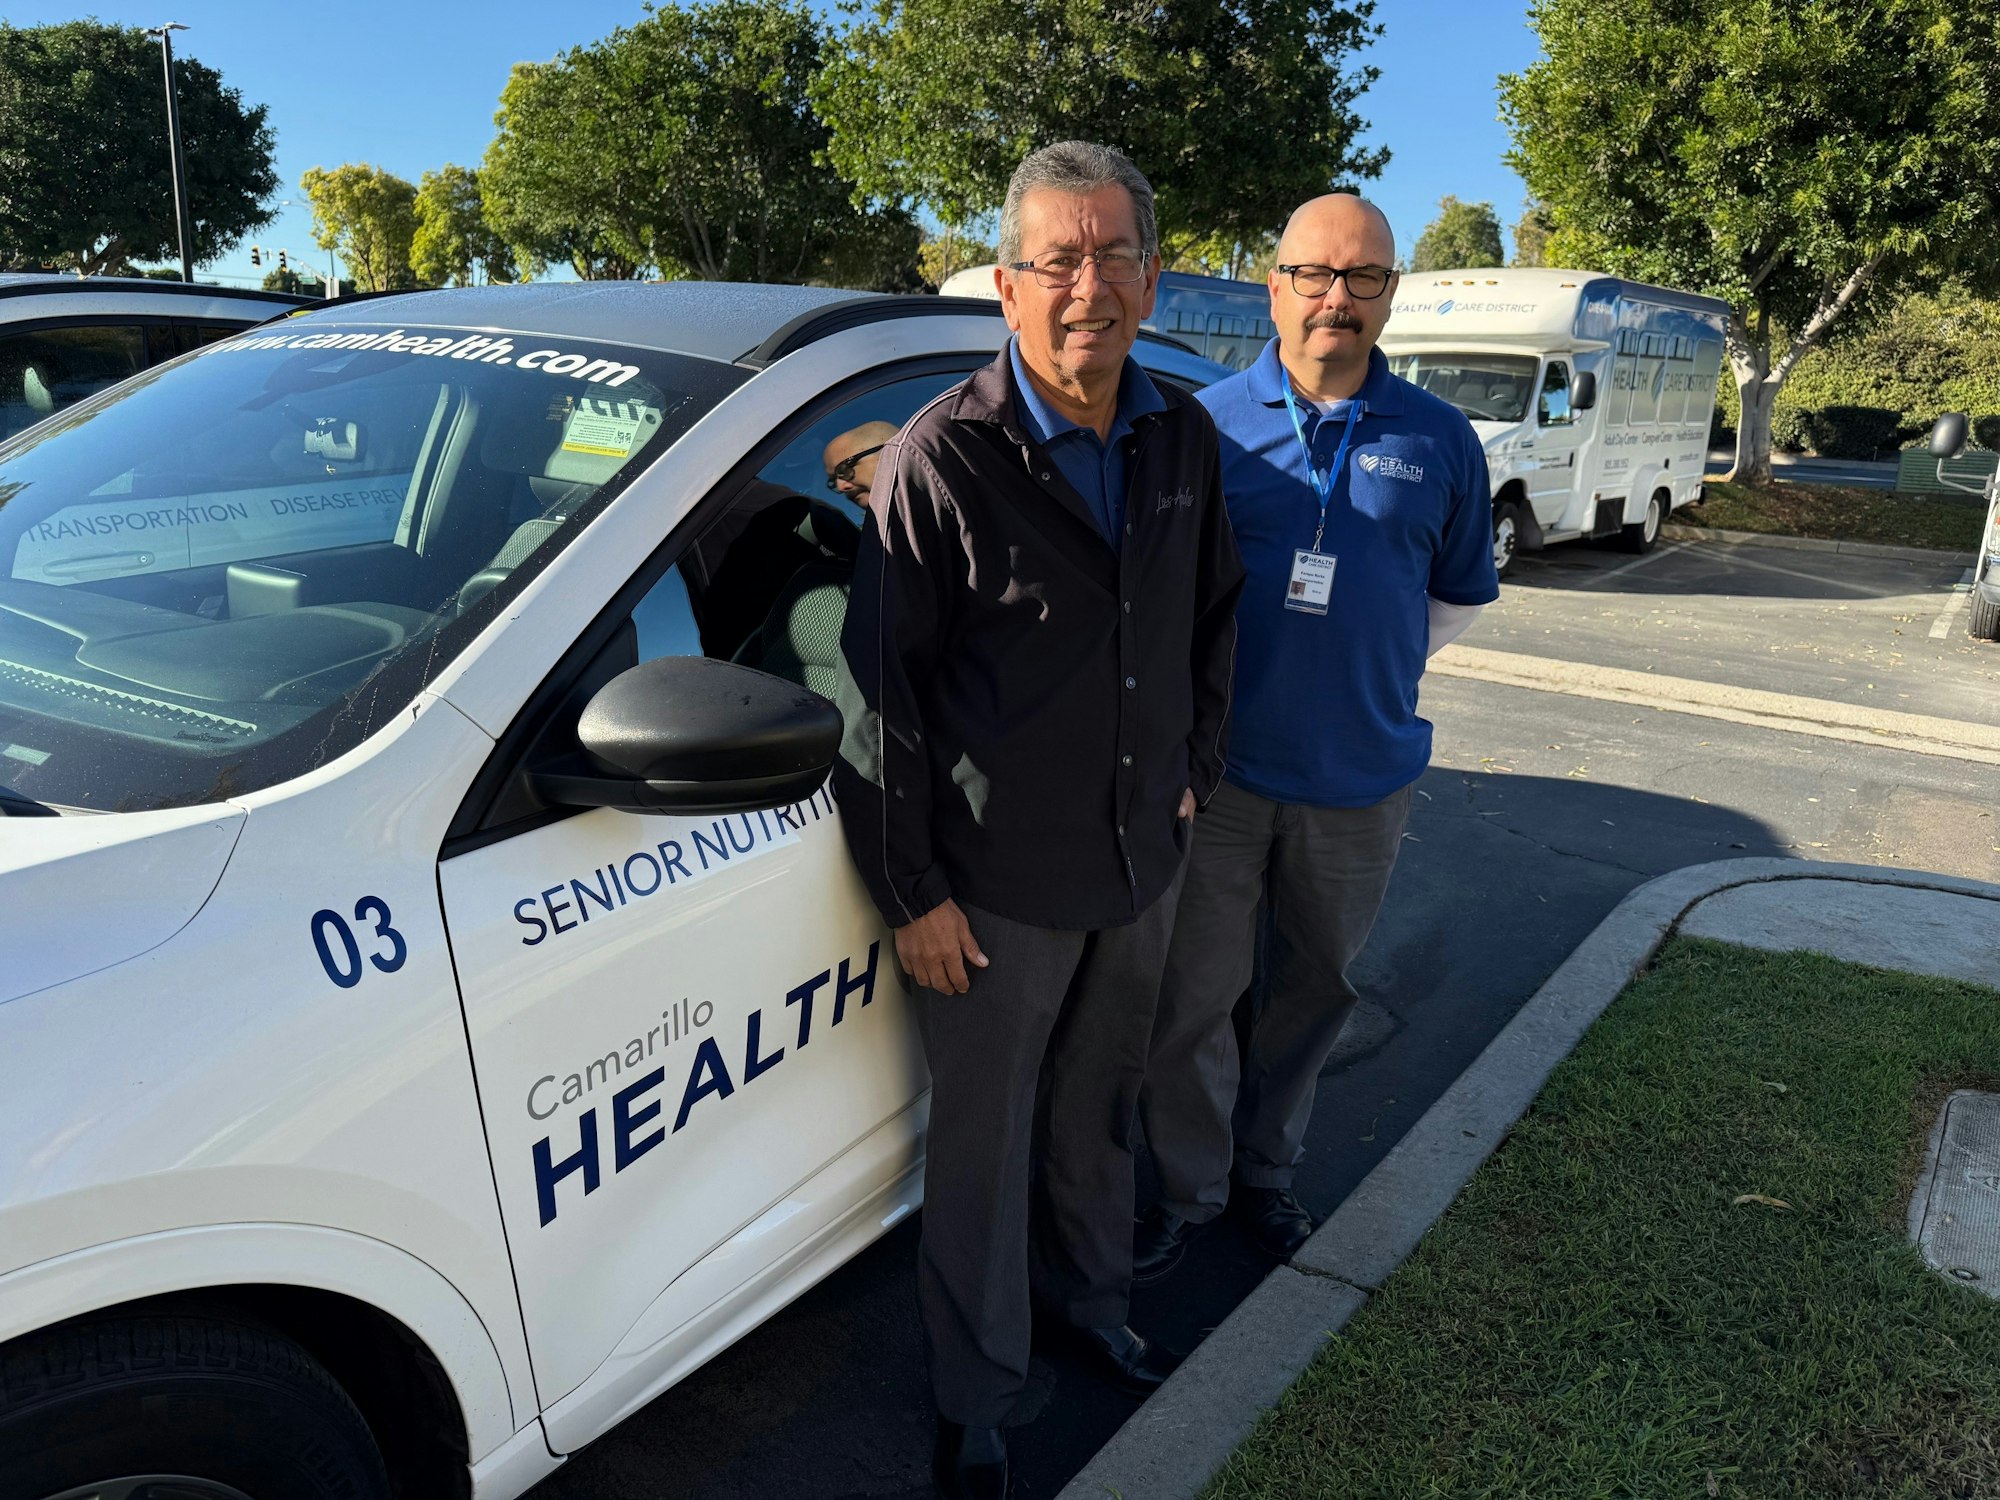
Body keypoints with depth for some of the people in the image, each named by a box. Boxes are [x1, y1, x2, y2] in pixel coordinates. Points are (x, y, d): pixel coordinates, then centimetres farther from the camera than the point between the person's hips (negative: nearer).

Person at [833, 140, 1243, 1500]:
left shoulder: (1186, 437, 1)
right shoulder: (944, 457, -17)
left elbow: (1215, 612, 16)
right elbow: (881, 688, -15)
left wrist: (1193, 771, 13)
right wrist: (913, 891, -14)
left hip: (1144, 863, 5)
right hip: (999, 883, -5)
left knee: (1101, 1109, 24)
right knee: (984, 1147, 11)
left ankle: (1092, 1301, 51)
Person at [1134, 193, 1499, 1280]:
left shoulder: (1438, 442, 2)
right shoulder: (1209, 420, -2)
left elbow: (1456, 597, 14)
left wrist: (1363, 670, 10)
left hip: (1359, 780, 2)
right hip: (1219, 771, -2)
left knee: (1315, 986, 17)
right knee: (1192, 999, 6)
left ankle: (1267, 1165, 39)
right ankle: (1189, 1189, 27)